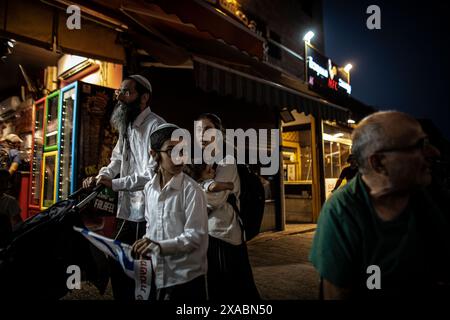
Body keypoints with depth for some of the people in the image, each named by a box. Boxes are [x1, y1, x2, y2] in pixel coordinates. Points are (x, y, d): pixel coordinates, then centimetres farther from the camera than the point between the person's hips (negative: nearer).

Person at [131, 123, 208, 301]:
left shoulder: (191, 190, -16)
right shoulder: (149, 188, 3)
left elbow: (196, 235, -18)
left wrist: (160, 246, -25)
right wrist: (145, 248, 6)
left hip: (186, 277, -5)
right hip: (158, 275, 5)